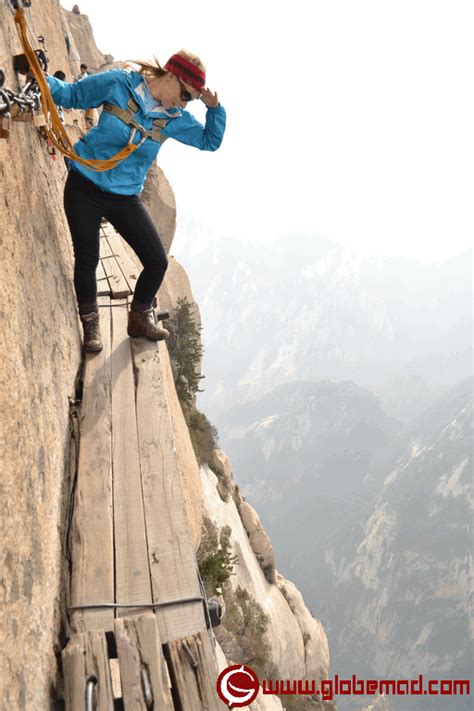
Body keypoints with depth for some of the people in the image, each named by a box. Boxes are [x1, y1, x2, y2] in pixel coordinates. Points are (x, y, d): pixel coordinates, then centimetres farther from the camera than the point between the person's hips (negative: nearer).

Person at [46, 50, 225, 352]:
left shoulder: (174, 118, 1)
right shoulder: (118, 84, -10)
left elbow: (210, 140, 11)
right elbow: (72, 95, -1)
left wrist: (215, 108, -6)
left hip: (126, 198, 4)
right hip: (85, 187, -3)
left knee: (158, 261, -2)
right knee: (87, 259, 1)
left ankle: (140, 318, 23)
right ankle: (90, 324, 23)